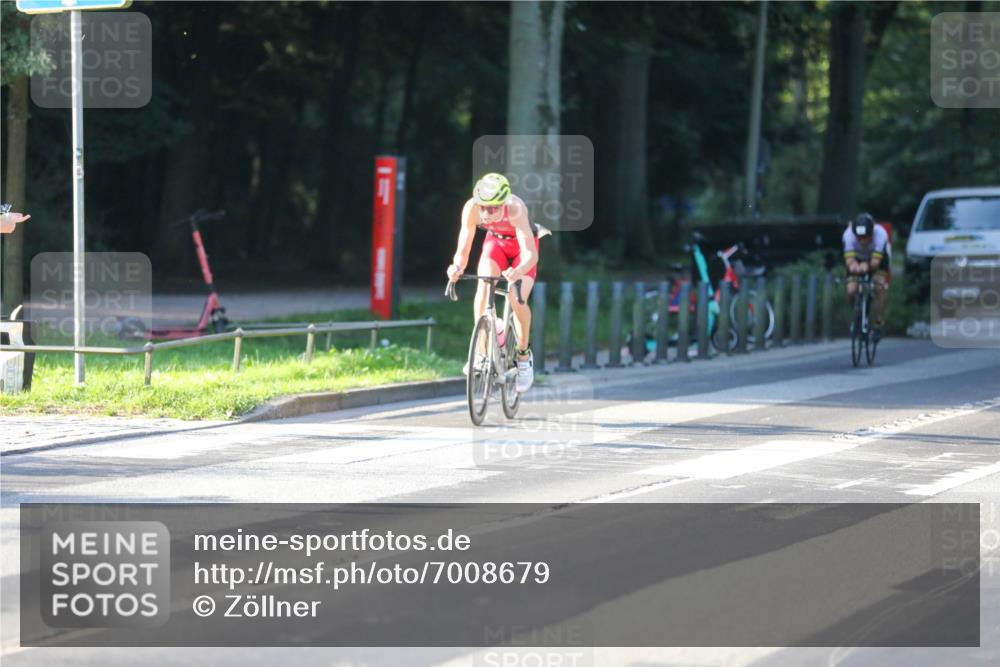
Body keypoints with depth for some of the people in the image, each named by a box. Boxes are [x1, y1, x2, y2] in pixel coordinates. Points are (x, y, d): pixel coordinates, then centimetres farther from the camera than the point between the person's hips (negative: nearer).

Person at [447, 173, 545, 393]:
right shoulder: (472, 208, -33)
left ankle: (524, 354, 5)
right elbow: (463, 249, -30)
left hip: (521, 246, -2)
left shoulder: (515, 209, -41)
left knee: (517, 300, -20)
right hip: (495, 241, 2)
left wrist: (517, 272, -67)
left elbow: (530, 254, -47)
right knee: (483, 289, -24)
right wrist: (457, 267, -52)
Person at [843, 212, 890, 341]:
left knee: (879, 287, -26)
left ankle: (878, 325, -15)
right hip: (858, 260, 1)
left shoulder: (880, 233, -38)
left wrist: (866, 266, -65)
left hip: (877, 261, -1)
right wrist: (853, 265, -66)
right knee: (851, 291, -19)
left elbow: (876, 262, -44)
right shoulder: (849, 234, -35)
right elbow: (849, 259, -43)